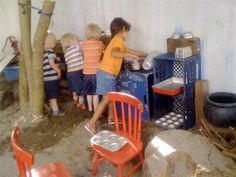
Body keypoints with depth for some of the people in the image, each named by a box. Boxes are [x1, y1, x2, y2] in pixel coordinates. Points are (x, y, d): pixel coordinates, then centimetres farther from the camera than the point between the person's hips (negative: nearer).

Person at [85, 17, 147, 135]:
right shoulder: (118, 39, -9)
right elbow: (114, 53, -28)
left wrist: (145, 55, 36)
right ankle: (91, 124, -10)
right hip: (107, 73, -10)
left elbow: (130, 51, 31)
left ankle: (111, 118, 33)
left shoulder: (117, 40, 20)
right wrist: (130, 55, -22)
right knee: (106, 99, -10)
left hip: (108, 73, 10)